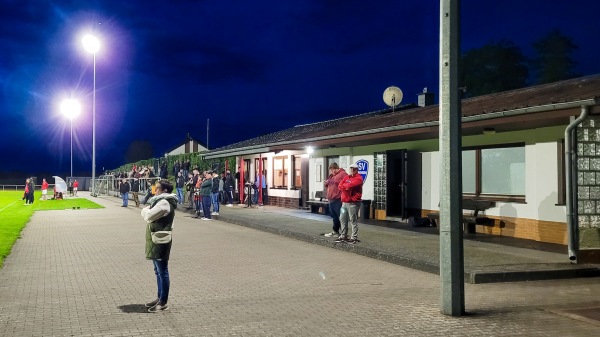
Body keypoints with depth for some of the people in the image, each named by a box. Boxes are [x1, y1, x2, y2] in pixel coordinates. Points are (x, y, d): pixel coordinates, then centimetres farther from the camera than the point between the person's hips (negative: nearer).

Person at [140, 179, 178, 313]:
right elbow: (145, 212, 17)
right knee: (158, 271, 17)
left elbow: (148, 216, -22)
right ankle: (159, 298, 27)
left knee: (162, 271, -4)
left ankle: (163, 303, 2)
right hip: (155, 240, 10)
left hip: (160, 241, -10)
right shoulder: (160, 201, 16)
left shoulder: (164, 203, -18)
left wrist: (146, 210, -3)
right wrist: (147, 210, -3)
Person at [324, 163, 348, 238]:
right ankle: (335, 232, 28)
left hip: (338, 200, -9)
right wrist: (326, 183, 7)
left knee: (340, 217, -5)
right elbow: (328, 185, 29)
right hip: (331, 200, 9)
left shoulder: (343, 174, -10)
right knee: (334, 217, 17)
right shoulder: (332, 175, 18)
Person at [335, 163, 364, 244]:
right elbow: (339, 186, 5)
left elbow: (350, 185, -20)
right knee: (342, 219, 12)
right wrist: (347, 187, -12)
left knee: (353, 221, -4)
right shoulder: (347, 178, 17)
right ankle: (343, 236, 21)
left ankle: (354, 238, -1)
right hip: (344, 202, 8)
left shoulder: (358, 178, -6)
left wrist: (344, 186, -1)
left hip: (353, 203, -8)